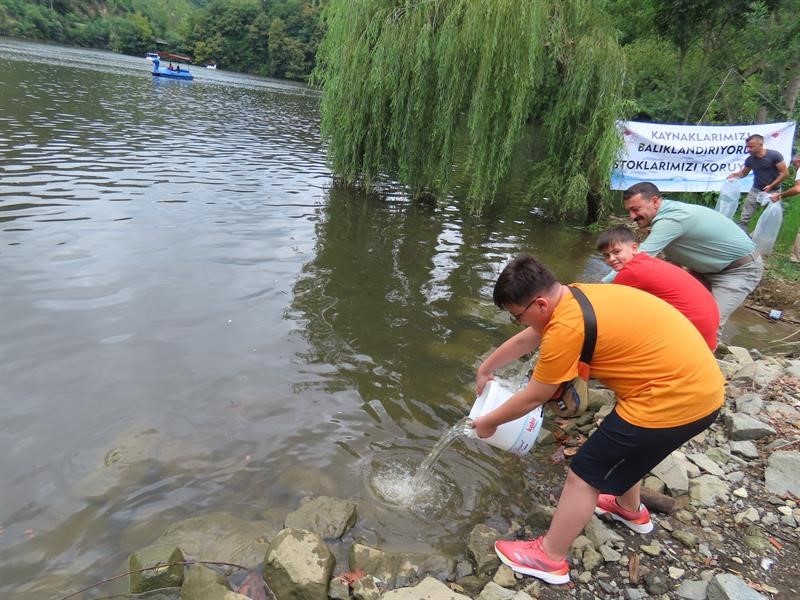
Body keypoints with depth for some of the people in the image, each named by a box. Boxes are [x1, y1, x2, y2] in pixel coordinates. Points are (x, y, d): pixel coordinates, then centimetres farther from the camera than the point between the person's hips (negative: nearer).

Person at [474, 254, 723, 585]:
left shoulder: (566, 327, -23)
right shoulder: (573, 297, 5)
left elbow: (533, 398, -10)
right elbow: (525, 340, 20)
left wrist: (489, 422, 7)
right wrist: (485, 369, 33)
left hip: (674, 398, -9)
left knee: (585, 473, 4)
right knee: (620, 447, 32)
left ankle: (549, 558, 20)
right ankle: (630, 509, 56)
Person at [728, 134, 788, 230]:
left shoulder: (774, 155, -16)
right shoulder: (749, 159, -4)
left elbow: (784, 172, -12)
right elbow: (743, 172, 12)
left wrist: (771, 186, -19)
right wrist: (734, 174, -10)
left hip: (772, 191, -3)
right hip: (756, 190, 3)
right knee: (744, 217, -5)